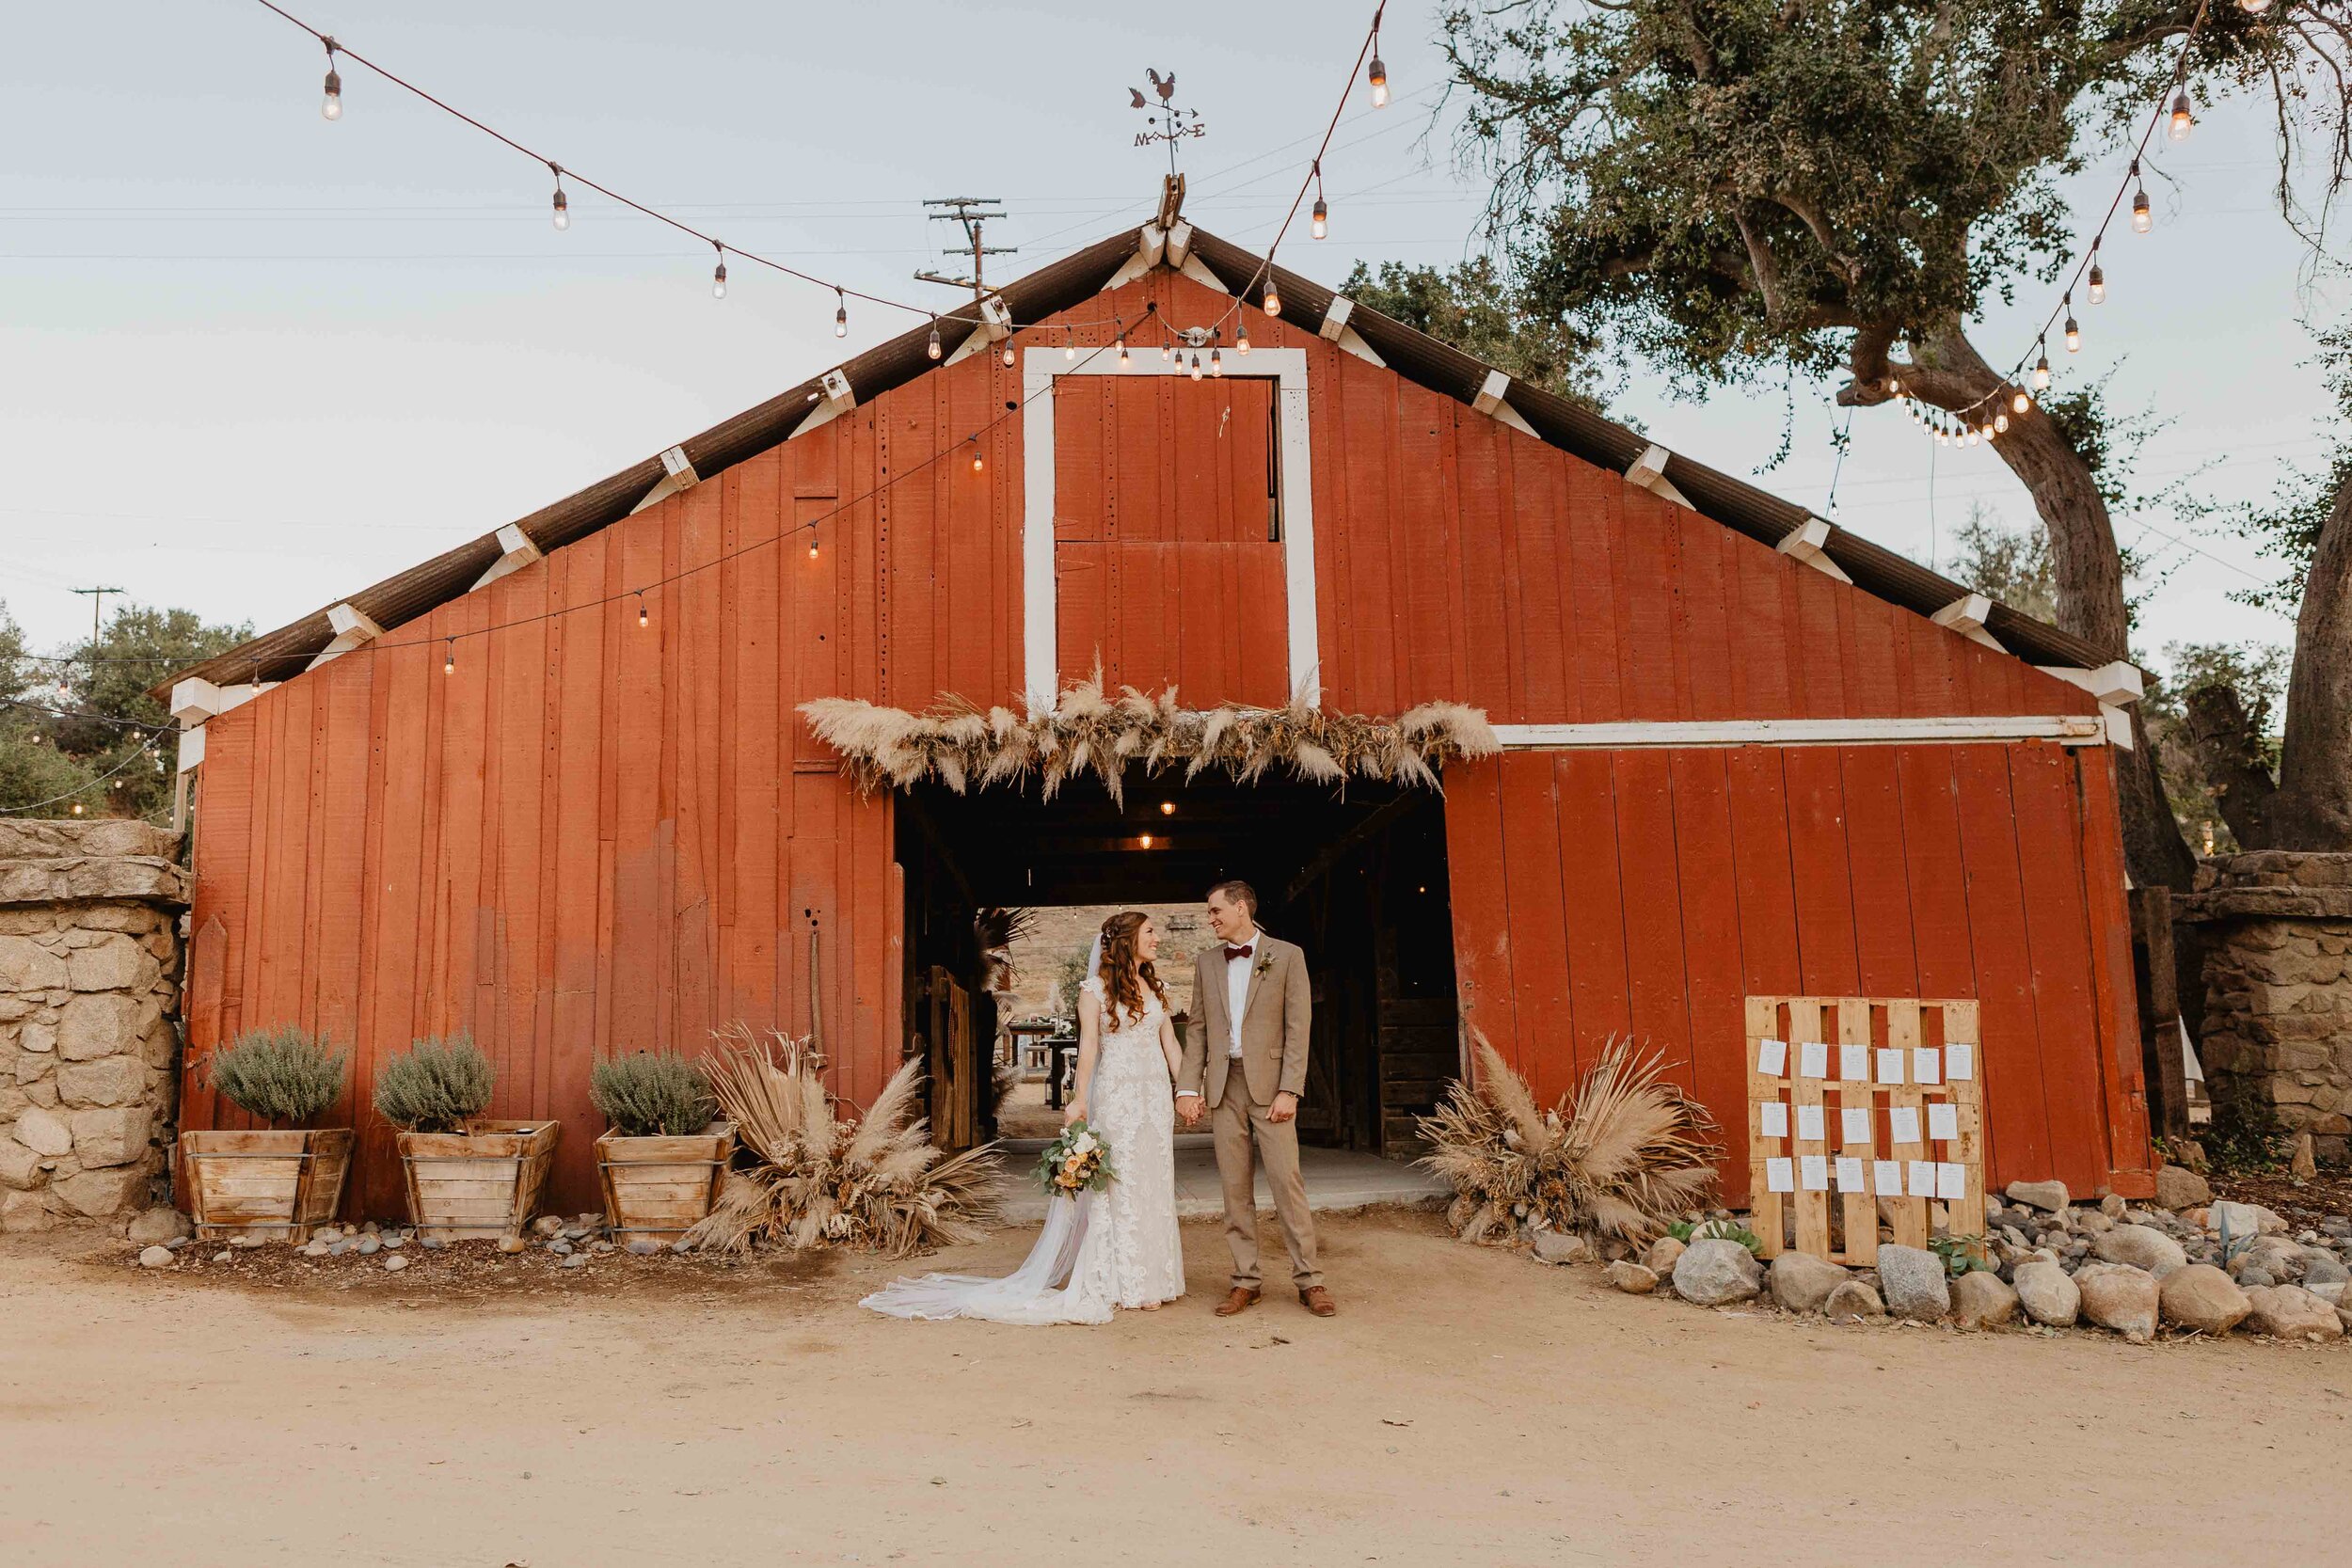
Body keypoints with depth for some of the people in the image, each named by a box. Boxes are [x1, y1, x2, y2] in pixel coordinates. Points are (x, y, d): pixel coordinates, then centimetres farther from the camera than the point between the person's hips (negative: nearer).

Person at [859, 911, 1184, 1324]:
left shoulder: (1156, 987, 13)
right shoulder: (1096, 987, -3)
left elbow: (1170, 1042, 12)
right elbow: (1088, 1044, -7)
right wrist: (1080, 1098, -13)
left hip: (1157, 1094, 5)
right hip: (1117, 1094, -5)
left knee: (1155, 1184, 7)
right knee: (1121, 1185, -2)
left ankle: (1153, 1278, 16)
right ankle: (1128, 1284, 6)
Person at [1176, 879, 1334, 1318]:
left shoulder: (1286, 956, 1)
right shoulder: (1206, 963, 13)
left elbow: (1298, 1027, -3)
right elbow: (1198, 1029, 13)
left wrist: (1289, 1090, -10)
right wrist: (1188, 1087, 2)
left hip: (1269, 1084, -4)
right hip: (1224, 1086, 4)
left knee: (1287, 1181, -6)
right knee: (1235, 1187, 4)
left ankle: (1308, 1280, 1)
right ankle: (1245, 1281, 11)